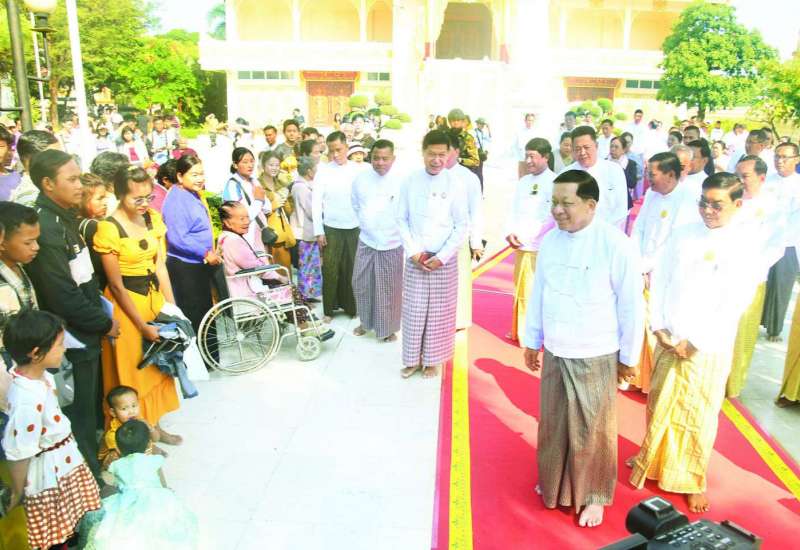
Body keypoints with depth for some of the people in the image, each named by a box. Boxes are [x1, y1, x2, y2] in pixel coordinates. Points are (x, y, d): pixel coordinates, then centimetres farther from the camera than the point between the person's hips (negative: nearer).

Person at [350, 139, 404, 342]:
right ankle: (366, 322, 33)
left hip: (392, 244, -3)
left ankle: (389, 328, 24)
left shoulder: (401, 181, -14)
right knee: (361, 285, 13)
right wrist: (364, 224, 13)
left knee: (390, 289, 8)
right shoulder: (361, 178, -1)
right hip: (366, 242, 4)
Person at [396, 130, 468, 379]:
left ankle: (432, 360, 24)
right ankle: (413, 358, 23)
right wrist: (413, 252, -7)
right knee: (413, 309, 7)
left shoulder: (454, 184, -6)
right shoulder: (410, 181, -1)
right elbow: (401, 219, 3)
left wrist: (442, 256, -10)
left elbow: (463, 225, -4)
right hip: (415, 257, 1)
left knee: (439, 311, 7)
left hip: (444, 259, -1)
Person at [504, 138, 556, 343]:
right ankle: (521, 332, 27)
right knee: (522, 291, 14)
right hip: (521, 246, 6)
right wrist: (510, 233, -2)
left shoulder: (555, 182, -6)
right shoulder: (523, 182, 15)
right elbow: (514, 211, 16)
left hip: (545, 248, -6)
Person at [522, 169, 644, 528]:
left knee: (592, 429, 10)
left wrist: (628, 358, -5)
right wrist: (532, 341, 13)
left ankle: (594, 495, 31)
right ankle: (554, 482, 41)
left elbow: (631, 305, -10)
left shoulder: (616, 245, -17)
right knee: (554, 423, 18)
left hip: (595, 355, -5)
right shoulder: (550, 240, -1)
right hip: (554, 351, 5)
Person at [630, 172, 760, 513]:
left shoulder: (743, 248, -9)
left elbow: (733, 305, -12)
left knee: (698, 415, 7)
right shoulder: (684, 234, 1)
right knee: (659, 405, 15)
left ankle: (693, 481, 25)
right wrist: (659, 326, -5)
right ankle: (653, 460, 37)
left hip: (708, 347, -3)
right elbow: (660, 279, 3)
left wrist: (695, 342, -13)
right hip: (668, 339, 3)